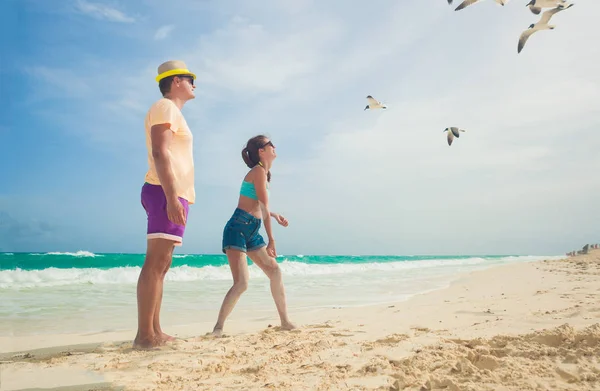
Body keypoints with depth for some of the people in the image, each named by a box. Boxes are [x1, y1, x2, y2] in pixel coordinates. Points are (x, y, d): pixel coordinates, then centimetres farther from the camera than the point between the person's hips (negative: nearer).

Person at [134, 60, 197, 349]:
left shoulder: (172, 112, 28)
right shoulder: (165, 107, -1)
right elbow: (159, 153, -15)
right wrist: (172, 197, -24)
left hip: (173, 195, 10)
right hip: (167, 193, -10)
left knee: (161, 265, 6)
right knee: (155, 263, -14)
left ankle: (154, 332, 9)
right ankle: (145, 335, -15)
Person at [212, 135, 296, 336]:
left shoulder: (264, 173, 18)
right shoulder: (258, 171, -11)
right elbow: (264, 208, -17)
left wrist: (276, 216, 27)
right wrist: (271, 240, -18)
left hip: (252, 232, 10)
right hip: (237, 229, -10)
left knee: (275, 272, 9)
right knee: (241, 283, -18)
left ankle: (285, 321, 18)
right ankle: (218, 327, -6)